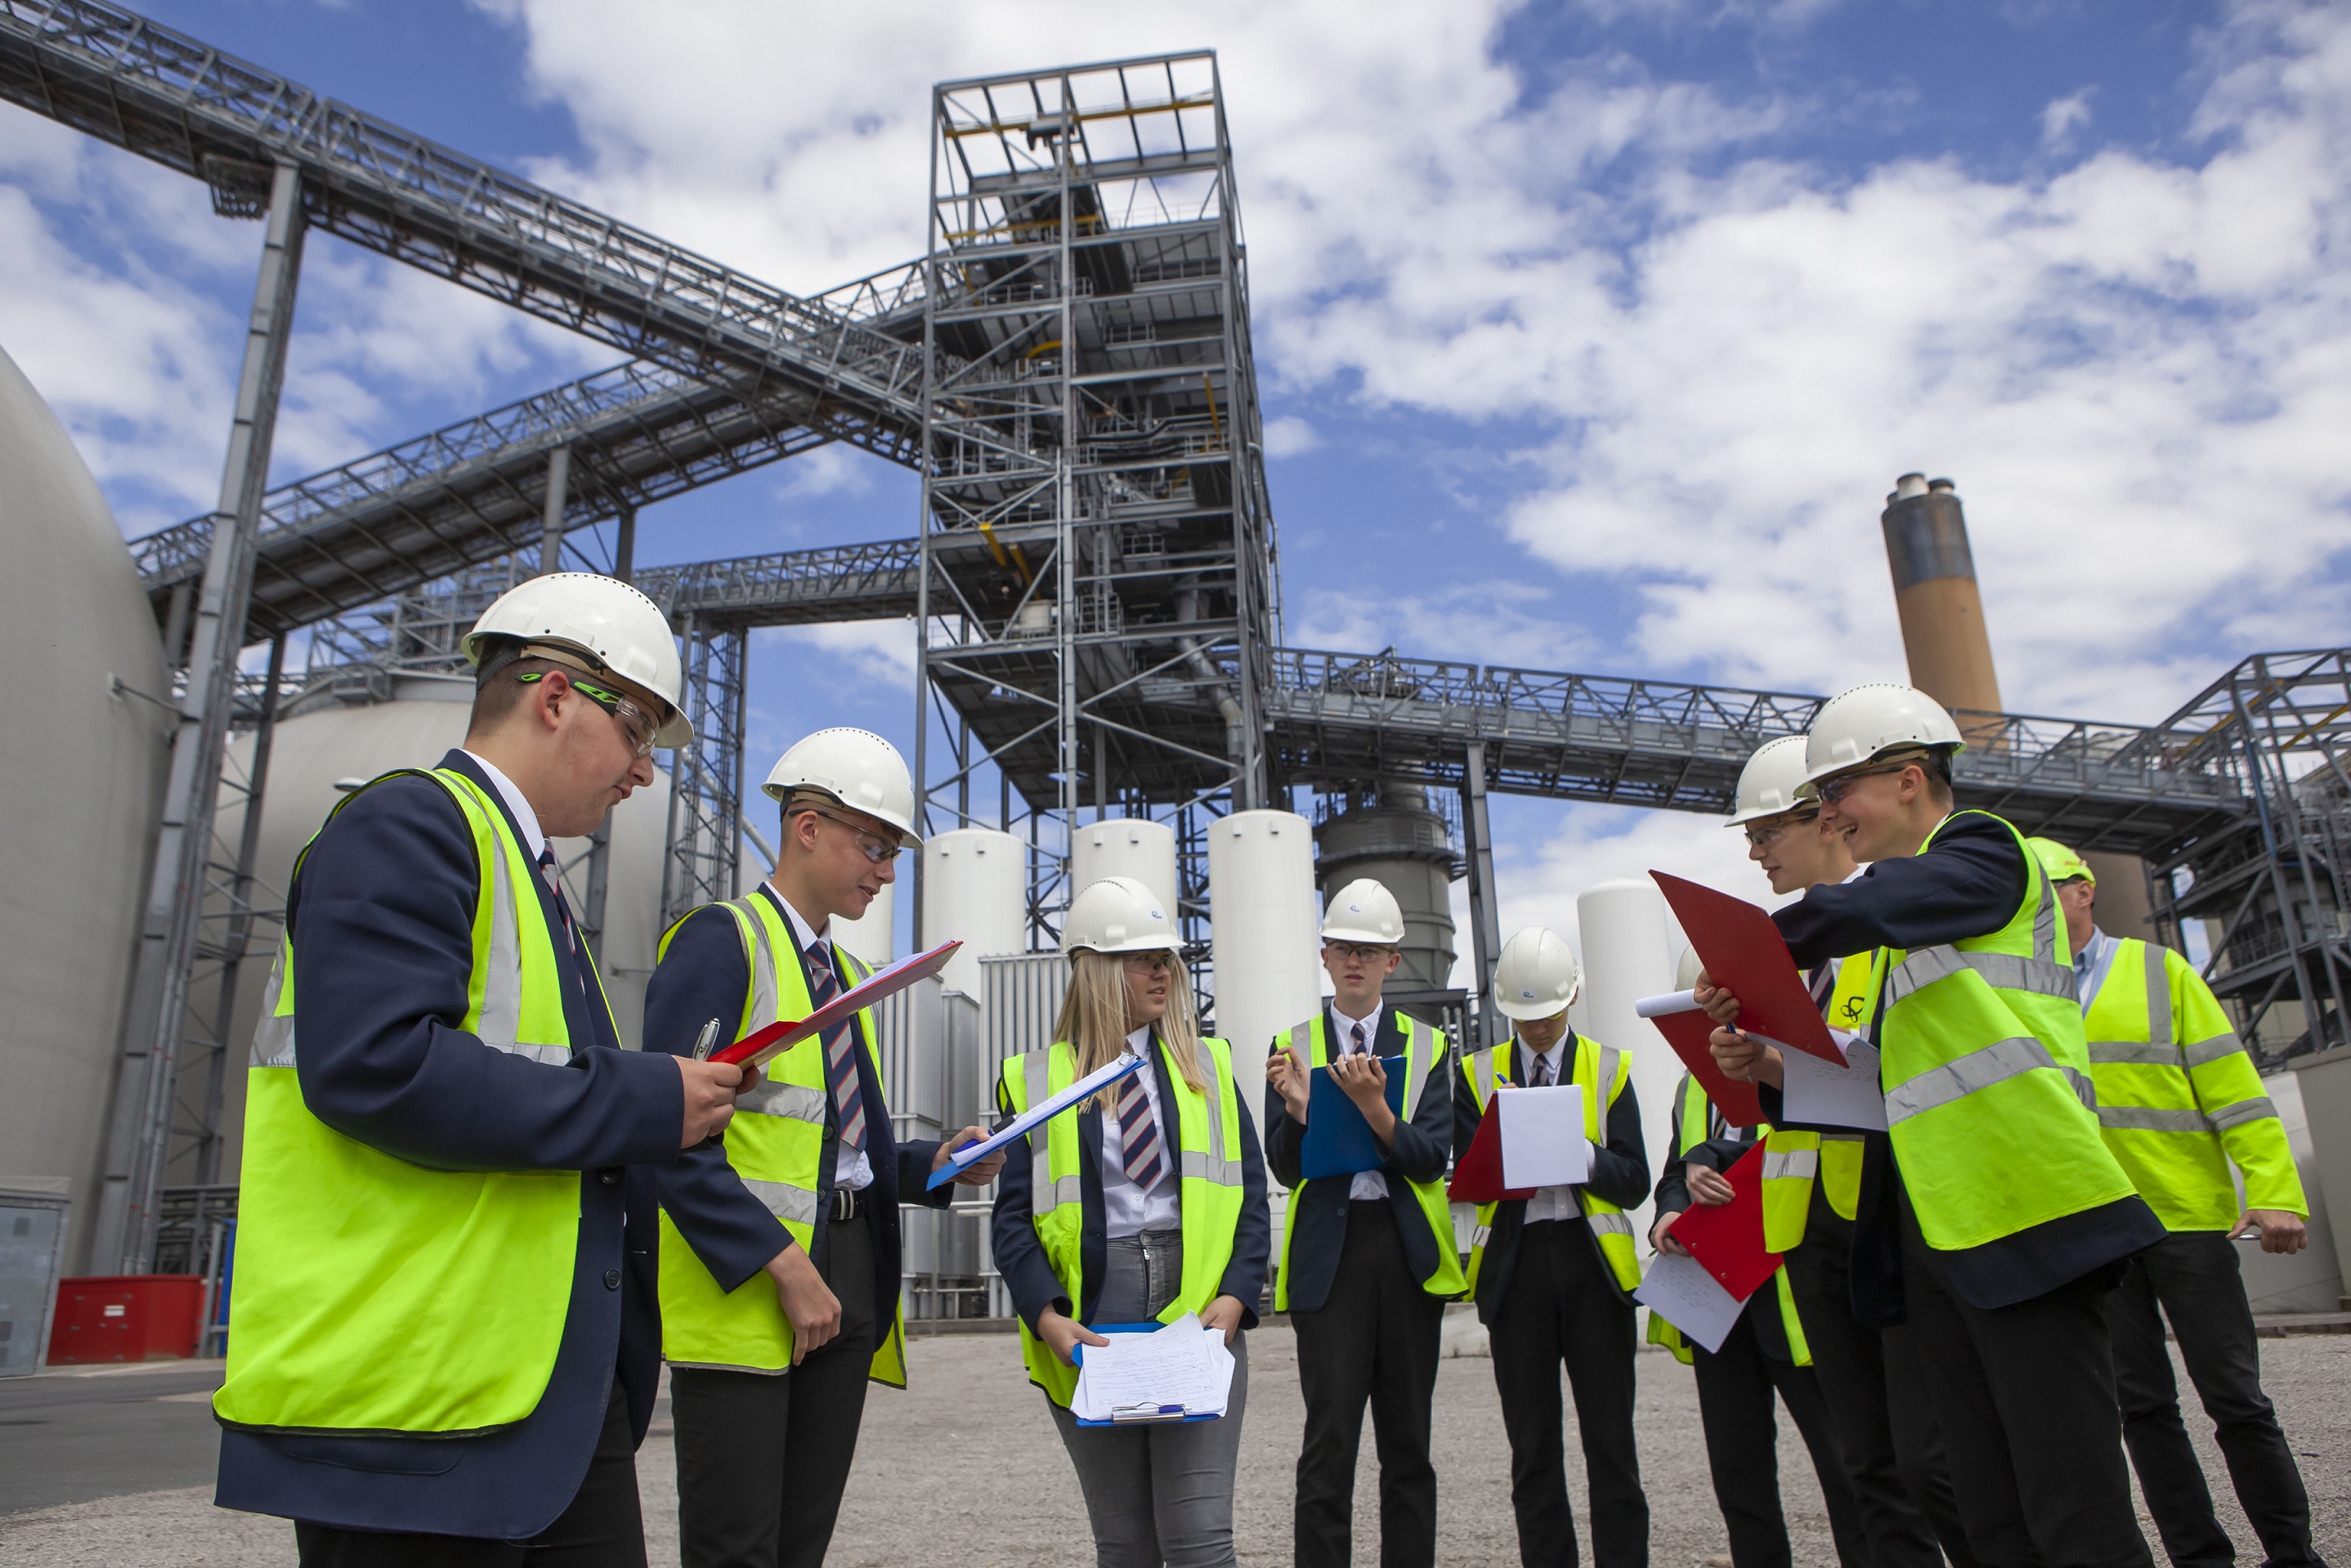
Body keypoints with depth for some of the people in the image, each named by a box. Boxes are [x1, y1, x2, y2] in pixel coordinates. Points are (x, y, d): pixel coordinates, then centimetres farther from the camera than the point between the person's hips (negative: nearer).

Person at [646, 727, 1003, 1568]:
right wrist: (782, 1264, -19)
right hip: (743, 1284, -8)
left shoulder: (844, 972, 19)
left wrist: (932, 1163, 2)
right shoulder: (720, 940, -7)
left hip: (850, 1274, 8)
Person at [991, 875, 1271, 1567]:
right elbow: (1013, 1215, 1)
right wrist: (1047, 1315, -14)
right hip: (1090, 1323, 0)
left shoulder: (1206, 1066, 10)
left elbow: (1251, 1195, 7)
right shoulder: (1035, 1081, 5)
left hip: (1196, 1314, 1)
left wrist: (1235, 1295, -8)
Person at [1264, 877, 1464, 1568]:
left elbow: (1431, 1159, -4)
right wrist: (1298, 1108, -19)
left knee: (1408, 1438, 10)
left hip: (1409, 1250, 2)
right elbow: (1288, 1168, 1)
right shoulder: (1292, 1046, 7)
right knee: (1329, 1438, -5)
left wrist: (1375, 1107, -21)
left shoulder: (1428, 1047, 8)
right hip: (1328, 1249, -1)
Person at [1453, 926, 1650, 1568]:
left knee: (1610, 1441, 3)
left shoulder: (1608, 1068, 5)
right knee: (1533, 1446, 7)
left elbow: (1634, 1183, -1)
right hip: (1514, 1263, 1)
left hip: (1592, 1259, 0)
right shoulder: (1478, 1074, 7)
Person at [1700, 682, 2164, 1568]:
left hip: (2021, 1214, -9)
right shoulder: (1904, 913, 23)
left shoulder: (1982, 849, -2)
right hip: (1933, 1233, 9)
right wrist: (1777, 1067, 7)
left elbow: (1846, 914, -22)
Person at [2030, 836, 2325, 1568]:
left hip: (2187, 1214, -2)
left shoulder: (2159, 971, 4)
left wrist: (2275, 1192, -10)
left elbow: (2230, 1085, -1)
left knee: (2234, 1398, 3)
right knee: (2141, 1403, 6)